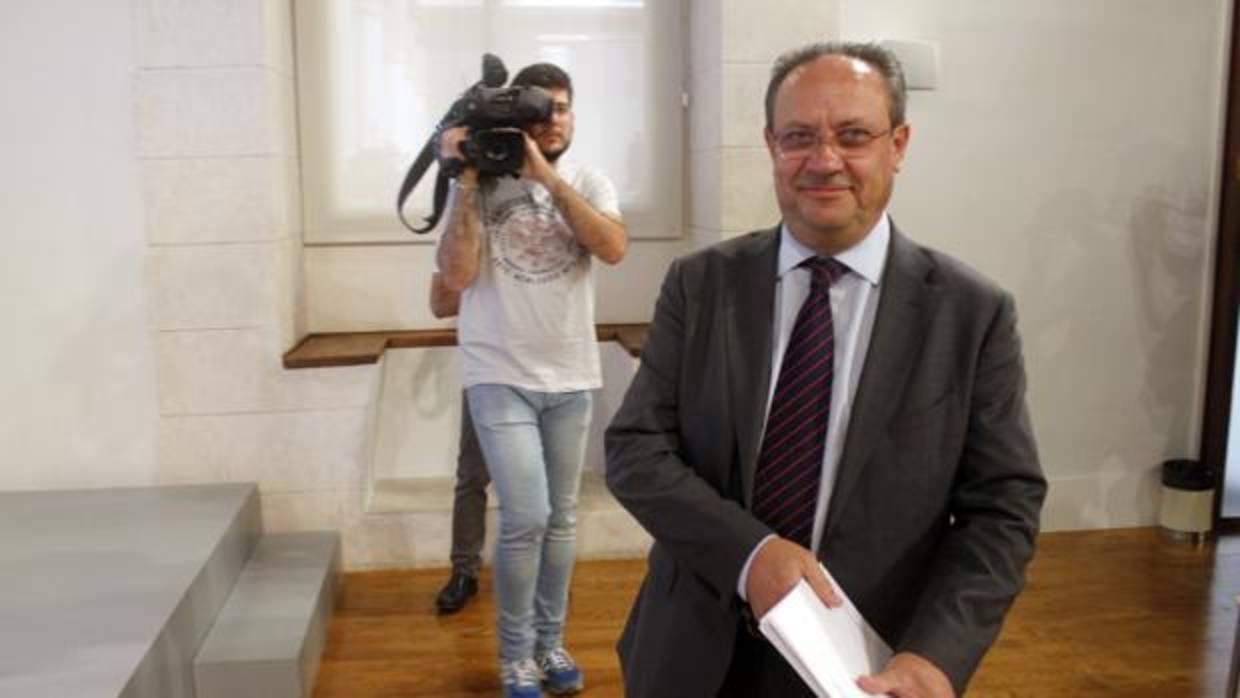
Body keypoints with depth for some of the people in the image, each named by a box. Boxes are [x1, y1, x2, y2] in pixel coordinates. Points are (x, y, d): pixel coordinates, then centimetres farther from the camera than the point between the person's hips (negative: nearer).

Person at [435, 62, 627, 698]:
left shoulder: (588, 184, 3)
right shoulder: (482, 185, -2)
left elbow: (613, 249, -17)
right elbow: (455, 276, -13)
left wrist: (545, 174, -20)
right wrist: (468, 181, -16)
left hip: (570, 378, 3)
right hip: (500, 377, -3)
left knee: (561, 518, 11)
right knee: (526, 517, -9)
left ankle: (550, 641, 29)